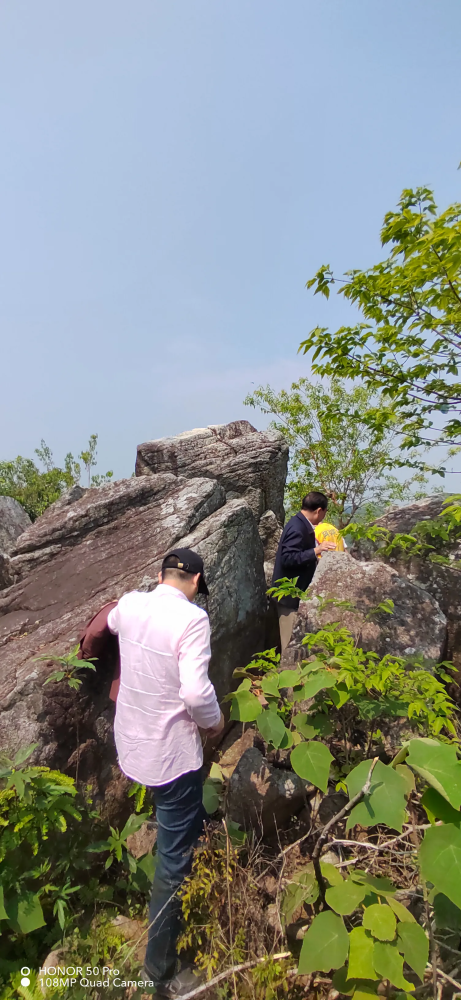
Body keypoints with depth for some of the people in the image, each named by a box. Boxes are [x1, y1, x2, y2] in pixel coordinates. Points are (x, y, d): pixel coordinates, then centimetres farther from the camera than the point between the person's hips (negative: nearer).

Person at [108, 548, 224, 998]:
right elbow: (196, 692, -31)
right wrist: (215, 721, -10)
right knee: (174, 858, 14)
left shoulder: (129, 604, -6)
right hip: (171, 753, -7)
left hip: (131, 742, 7)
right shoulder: (191, 618, -25)